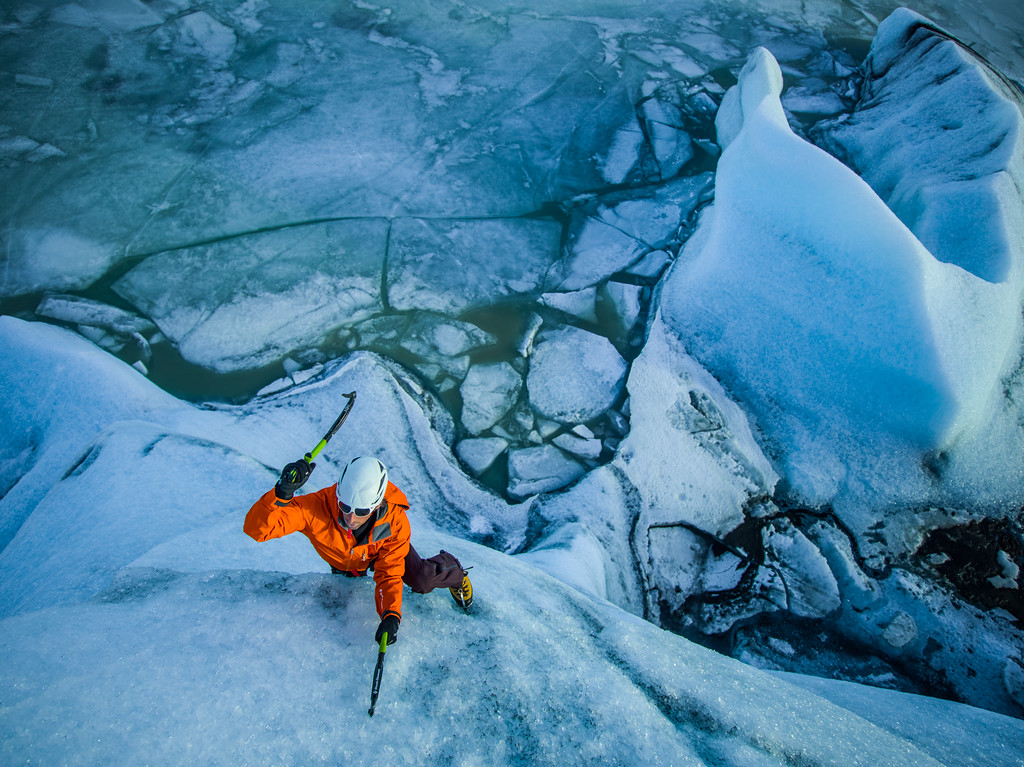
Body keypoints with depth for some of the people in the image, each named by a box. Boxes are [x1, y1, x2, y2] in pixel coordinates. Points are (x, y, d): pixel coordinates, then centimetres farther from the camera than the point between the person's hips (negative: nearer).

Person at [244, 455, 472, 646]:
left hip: (383, 551, -1)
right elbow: (255, 528, -49)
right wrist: (281, 493, -67)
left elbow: (388, 575, -32)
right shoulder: (316, 508, -45)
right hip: (343, 561, 2)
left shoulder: (395, 522, -41)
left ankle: (453, 573, 15)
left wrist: (391, 616, -49)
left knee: (422, 581, -21)